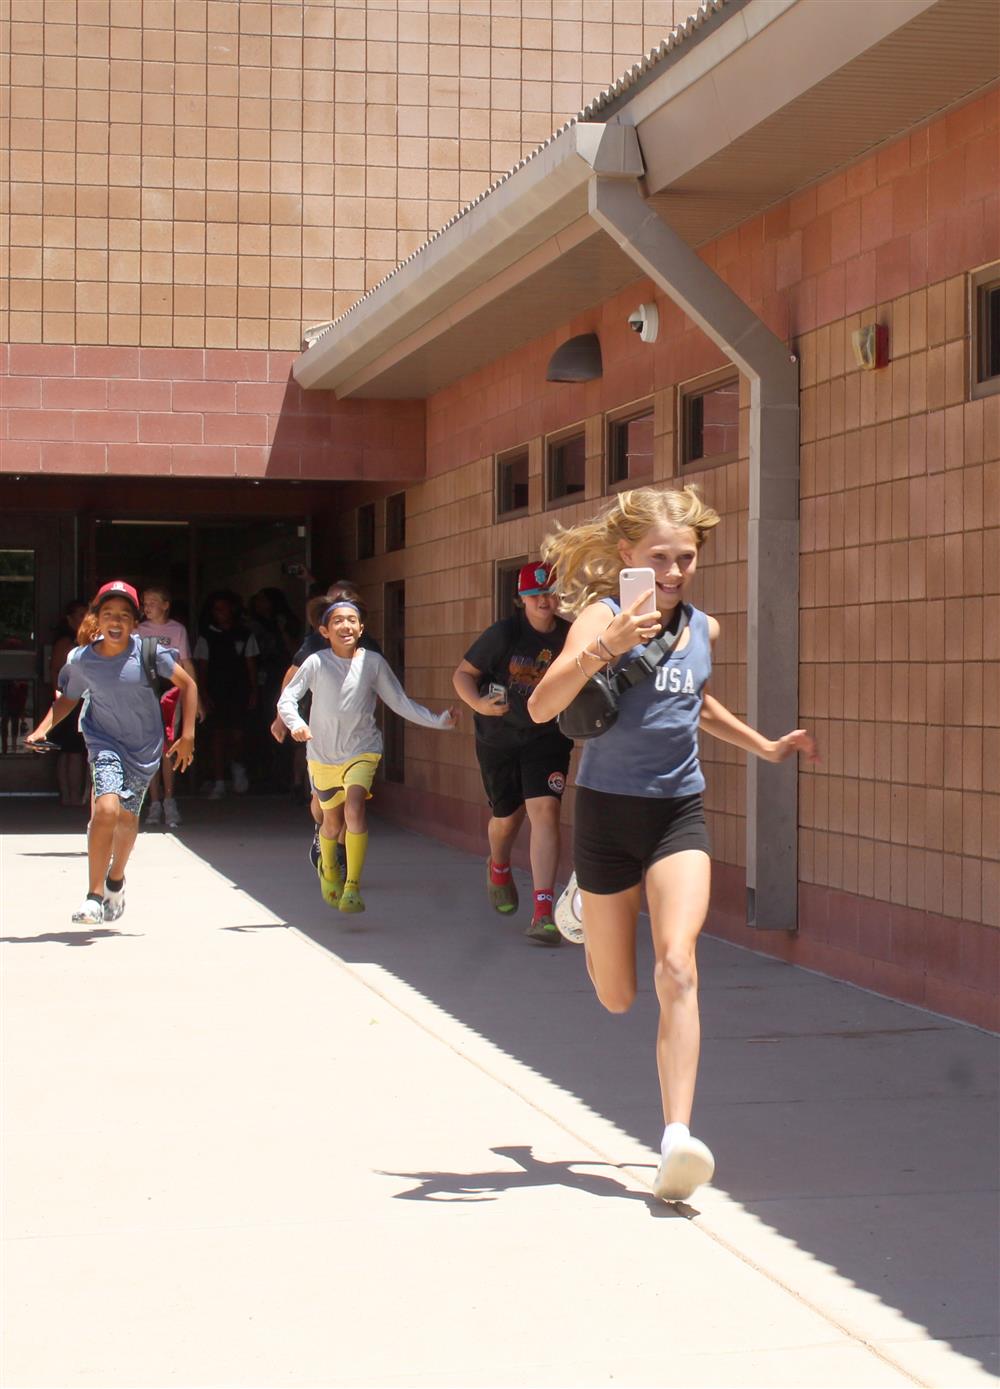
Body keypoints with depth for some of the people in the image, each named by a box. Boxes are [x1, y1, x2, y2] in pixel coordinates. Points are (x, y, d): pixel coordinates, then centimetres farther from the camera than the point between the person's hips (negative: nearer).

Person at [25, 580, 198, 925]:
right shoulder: (81, 660, -10)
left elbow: (187, 684, -4)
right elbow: (67, 699, 9)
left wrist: (188, 735, -7)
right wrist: (42, 729, -6)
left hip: (145, 745, 1)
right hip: (105, 741, -1)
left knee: (128, 816, 14)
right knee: (107, 809, -23)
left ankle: (116, 878, 44)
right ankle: (95, 894, -13)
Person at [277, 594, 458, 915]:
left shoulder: (372, 662, -7)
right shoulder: (316, 663, -9)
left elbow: (401, 703, -3)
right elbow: (286, 698, -10)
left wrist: (438, 720, -12)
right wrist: (295, 723, -30)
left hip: (362, 749, -1)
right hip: (323, 753, 1)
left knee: (354, 809, -24)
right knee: (332, 821, 15)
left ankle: (353, 887, -19)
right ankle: (328, 869, 48)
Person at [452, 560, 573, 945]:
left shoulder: (571, 638, -6)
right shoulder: (503, 634, -11)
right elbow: (463, 674, -5)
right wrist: (478, 703, -23)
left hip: (548, 737, 0)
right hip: (499, 737, 0)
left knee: (544, 812, -18)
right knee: (507, 816, 15)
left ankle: (543, 913, -19)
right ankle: (499, 869, 53)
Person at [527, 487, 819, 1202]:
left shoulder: (703, 628, 7)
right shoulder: (605, 613, -11)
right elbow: (542, 707, -26)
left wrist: (765, 746, 27)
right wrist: (607, 646, -40)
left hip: (679, 813, 3)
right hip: (608, 812, -3)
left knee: (678, 967, -20)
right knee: (616, 998, 12)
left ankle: (678, 1137, -25)